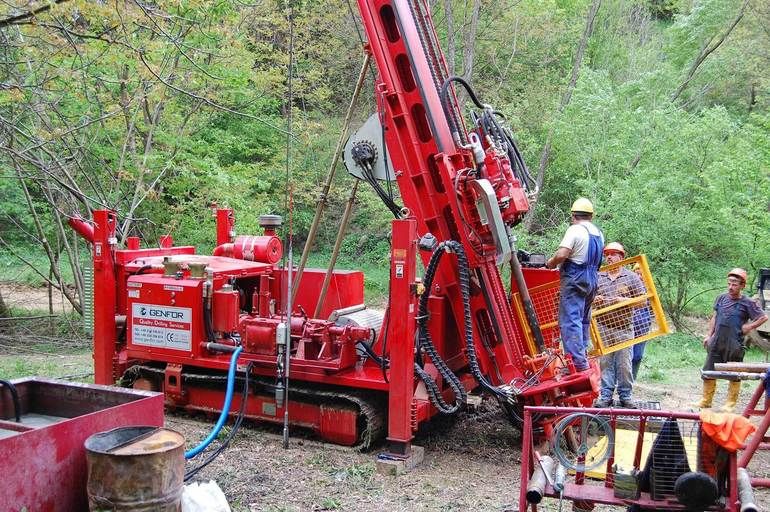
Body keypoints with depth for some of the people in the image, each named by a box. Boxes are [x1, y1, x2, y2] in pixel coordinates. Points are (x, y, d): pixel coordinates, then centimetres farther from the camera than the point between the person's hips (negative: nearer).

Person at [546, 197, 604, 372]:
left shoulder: (575, 230, -12)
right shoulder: (598, 233, 14)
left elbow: (562, 254, -21)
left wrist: (550, 264, -5)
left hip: (574, 280, -9)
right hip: (592, 280, 9)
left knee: (570, 320, -9)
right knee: (584, 320, 17)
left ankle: (577, 361, -15)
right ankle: (583, 356, 23)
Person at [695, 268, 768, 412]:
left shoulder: (747, 303, -7)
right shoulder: (721, 298, 6)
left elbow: (764, 317, -1)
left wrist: (747, 327, -6)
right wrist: (709, 335, 12)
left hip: (735, 345, -4)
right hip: (716, 342, 4)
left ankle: (730, 404, 18)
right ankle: (705, 401, 19)